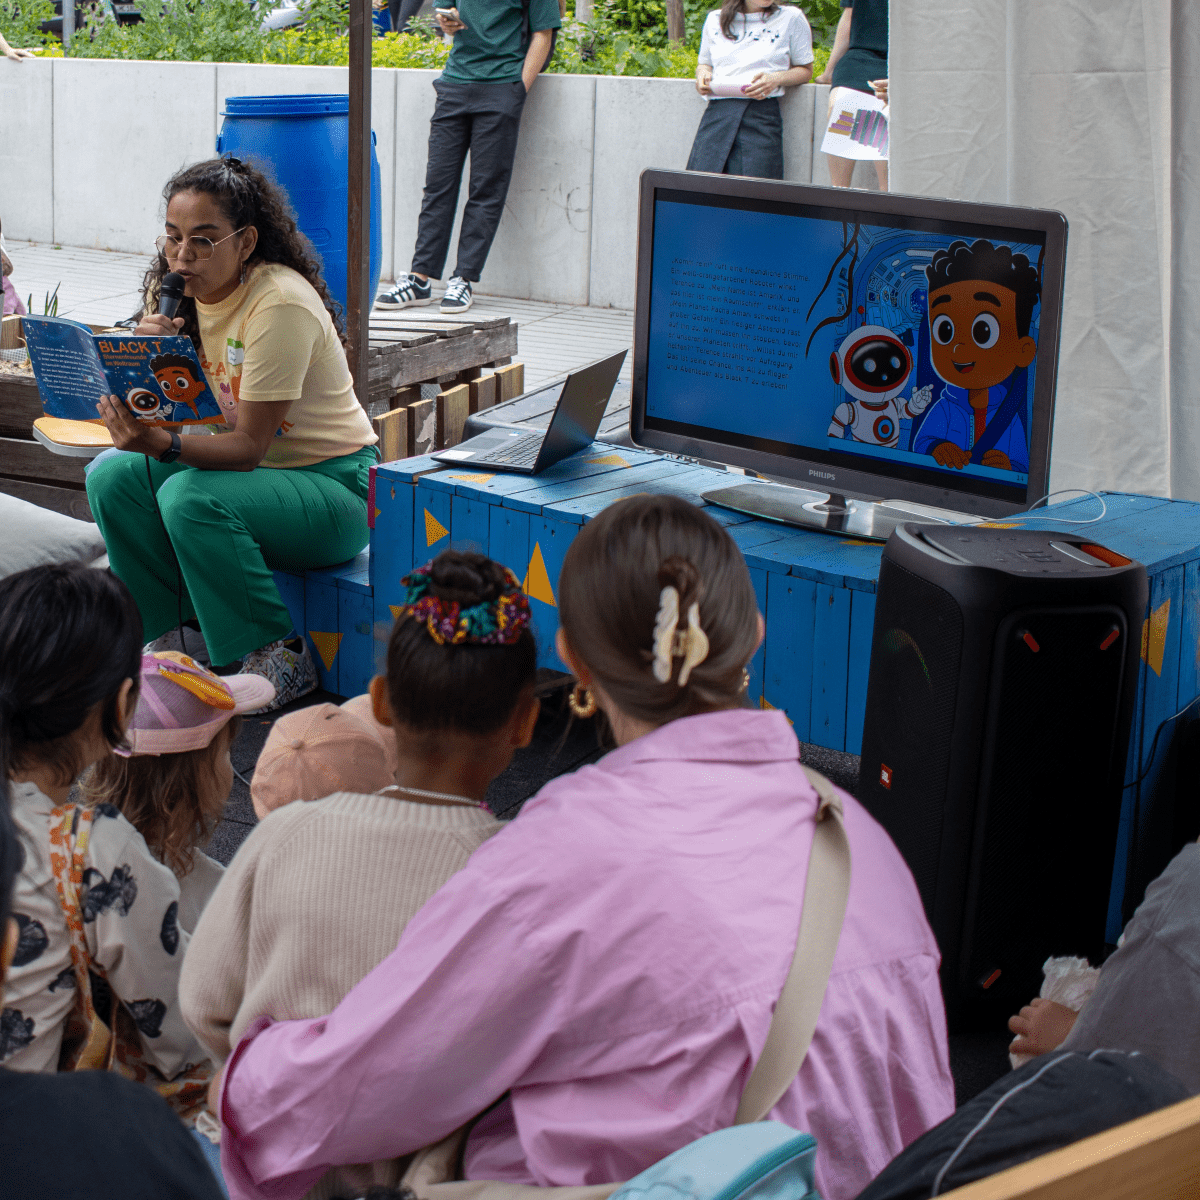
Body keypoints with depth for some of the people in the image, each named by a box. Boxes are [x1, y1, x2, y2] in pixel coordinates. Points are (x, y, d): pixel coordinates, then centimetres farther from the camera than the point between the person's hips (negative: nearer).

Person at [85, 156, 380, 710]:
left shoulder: (280, 304, -23)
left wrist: (166, 445, -41)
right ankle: (161, 637, 0)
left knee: (190, 496, -31)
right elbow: (171, 410, -2)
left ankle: (279, 657, -15)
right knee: (111, 476, -12)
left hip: (333, 484, -7)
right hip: (253, 470, 7)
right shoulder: (178, 293, 0)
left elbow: (248, 447, -25)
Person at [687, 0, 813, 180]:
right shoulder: (714, 20, 18)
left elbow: (805, 70, 13)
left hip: (761, 116, -2)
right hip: (717, 113, 2)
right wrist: (702, 73, 4)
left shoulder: (791, 18, 10)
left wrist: (776, 79, -7)